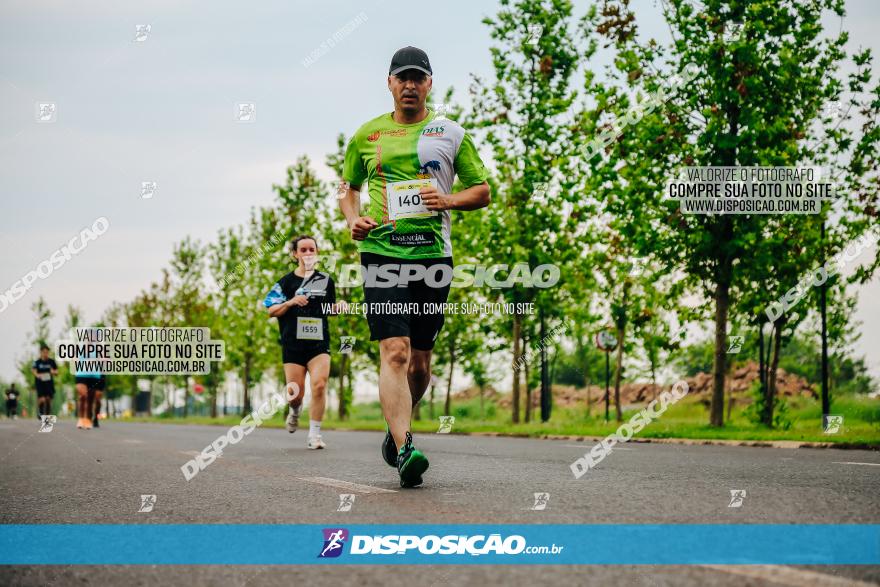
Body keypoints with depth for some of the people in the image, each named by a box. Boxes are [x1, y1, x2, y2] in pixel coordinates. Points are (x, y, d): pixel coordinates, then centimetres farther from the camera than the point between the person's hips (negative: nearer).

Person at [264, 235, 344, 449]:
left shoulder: (326, 281, 10)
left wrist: (337, 308, 1)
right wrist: (291, 302, -14)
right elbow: (271, 311, 2)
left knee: (319, 384, -17)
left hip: (319, 343, 1)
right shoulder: (286, 282, 4)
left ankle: (314, 434, -9)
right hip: (292, 344, -1)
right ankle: (295, 411, 37)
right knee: (295, 393, 0)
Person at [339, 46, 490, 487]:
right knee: (395, 351, -17)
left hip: (433, 253, 1)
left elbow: (482, 191, 13)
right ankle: (404, 450, -23)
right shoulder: (367, 135, 11)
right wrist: (352, 219, 3)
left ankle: (396, 428, 34)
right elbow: (348, 187, 23)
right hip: (382, 251, -1)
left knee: (420, 359, 8)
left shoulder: (451, 133, 10)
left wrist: (448, 200, -7)